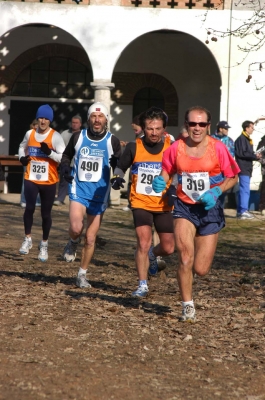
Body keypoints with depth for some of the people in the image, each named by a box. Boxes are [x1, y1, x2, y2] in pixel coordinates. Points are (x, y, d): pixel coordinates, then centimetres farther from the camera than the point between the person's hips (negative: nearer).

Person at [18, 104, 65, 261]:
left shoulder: (55, 136, -10)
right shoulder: (30, 134, 5)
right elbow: (22, 147, 26)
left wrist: (49, 152, -30)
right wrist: (22, 157, 5)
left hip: (49, 181, -2)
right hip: (31, 179, 2)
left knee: (46, 213, 8)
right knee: (29, 208, -13)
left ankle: (44, 244, 25)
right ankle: (28, 239, 8)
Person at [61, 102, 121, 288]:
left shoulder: (112, 141, -1)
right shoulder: (78, 137, 3)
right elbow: (66, 155, 18)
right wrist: (65, 168, -1)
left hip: (99, 193, 0)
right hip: (79, 189, 0)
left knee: (91, 238, 5)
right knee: (76, 228, -24)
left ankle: (82, 275, 21)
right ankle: (73, 243, 12)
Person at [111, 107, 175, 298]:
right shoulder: (134, 147, -6)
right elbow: (121, 167, 8)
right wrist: (117, 178, -13)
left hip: (164, 204, 1)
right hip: (141, 203, -1)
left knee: (168, 248, 6)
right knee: (143, 243, -14)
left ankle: (152, 254, 42)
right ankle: (143, 285, 0)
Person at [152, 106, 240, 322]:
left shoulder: (218, 148, -9)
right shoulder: (176, 148, -5)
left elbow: (232, 177, -1)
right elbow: (166, 172, 9)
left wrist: (216, 191, -17)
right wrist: (160, 181, -14)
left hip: (210, 209, 0)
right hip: (184, 207, 1)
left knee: (201, 269, 0)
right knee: (185, 259, -16)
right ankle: (188, 307, 3)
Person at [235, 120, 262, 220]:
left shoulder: (248, 139, 20)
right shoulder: (241, 139, -10)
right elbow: (241, 153, -19)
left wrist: (256, 156, 4)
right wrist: (254, 156, -15)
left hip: (247, 169, 10)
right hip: (243, 168, -10)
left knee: (243, 190, 11)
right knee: (245, 190, -12)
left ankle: (240, 211, 15)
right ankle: (243, 211, -14)